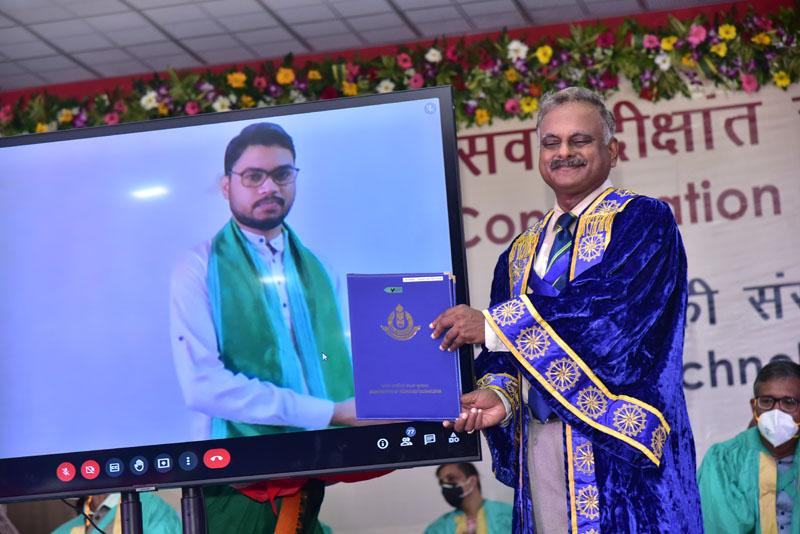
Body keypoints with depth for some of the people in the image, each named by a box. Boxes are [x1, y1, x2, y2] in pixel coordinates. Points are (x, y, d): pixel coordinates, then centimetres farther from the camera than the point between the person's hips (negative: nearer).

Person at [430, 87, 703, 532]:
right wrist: (498, 395, -10)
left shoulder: (643, 220, 1)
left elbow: (614, 304, -16)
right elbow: (504, 359, 14)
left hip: (618, 441, -5)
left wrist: (494, 325, -16)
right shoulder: (520, 254, 19)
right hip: (537, 442, 5)